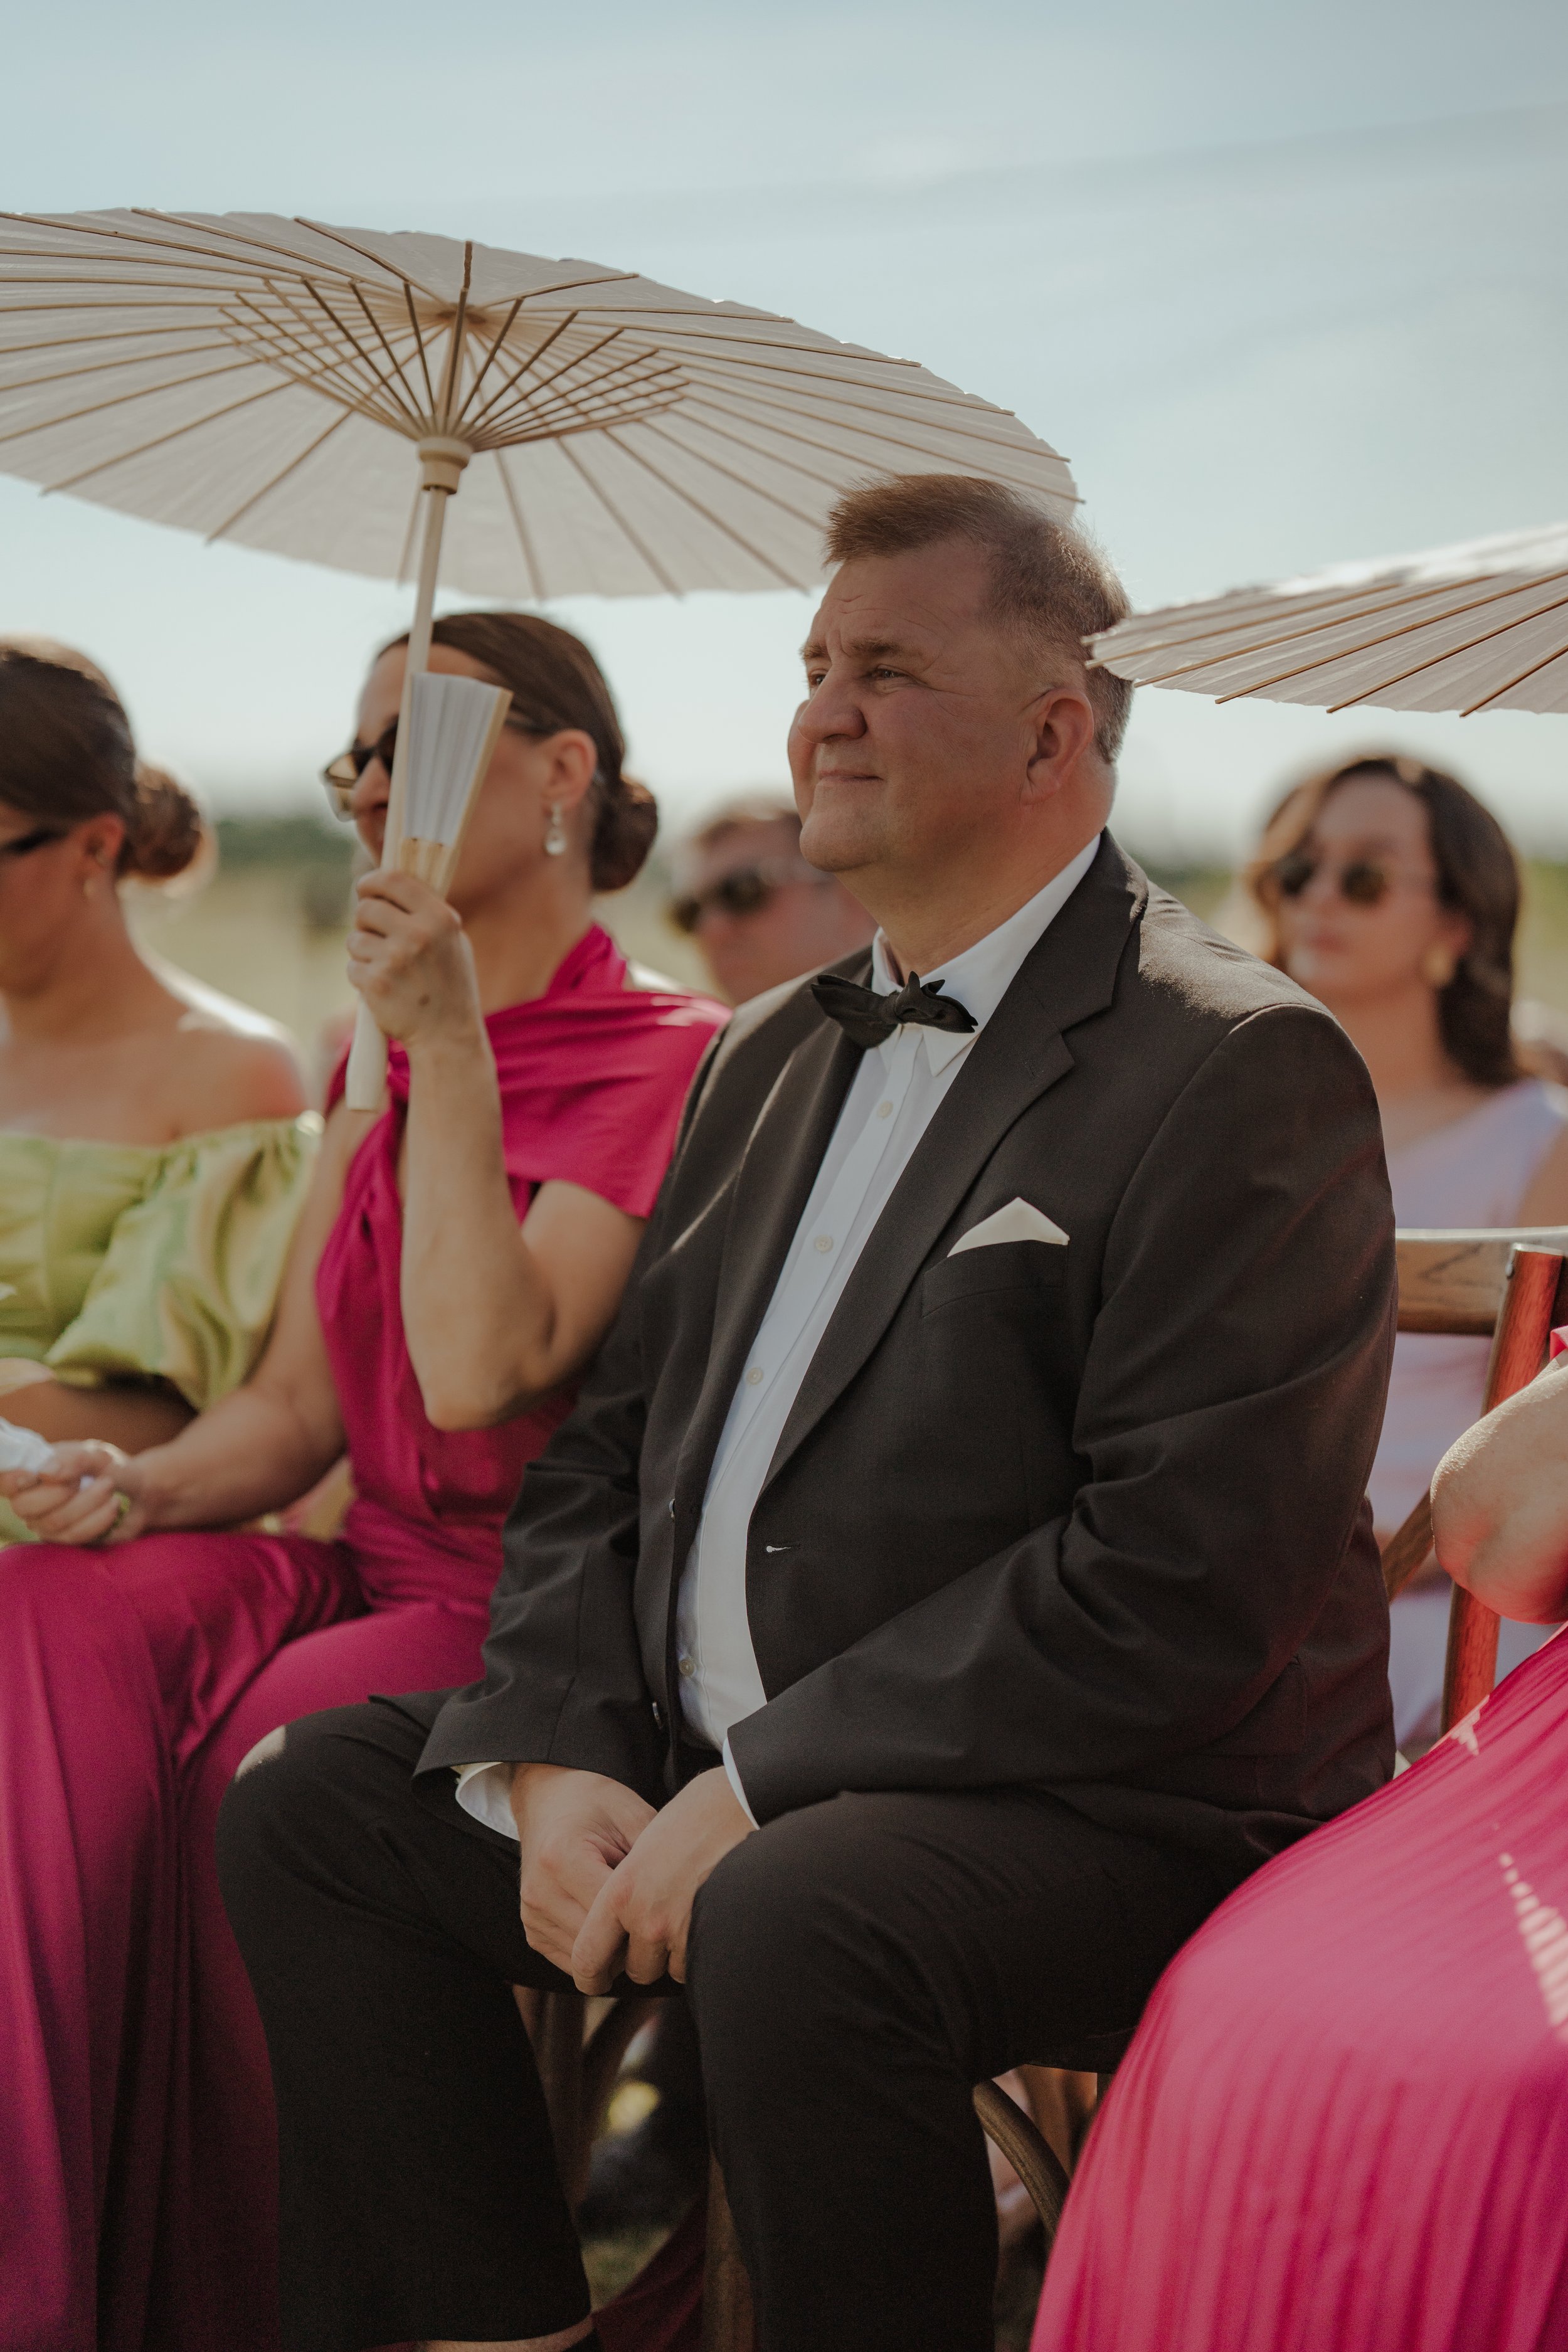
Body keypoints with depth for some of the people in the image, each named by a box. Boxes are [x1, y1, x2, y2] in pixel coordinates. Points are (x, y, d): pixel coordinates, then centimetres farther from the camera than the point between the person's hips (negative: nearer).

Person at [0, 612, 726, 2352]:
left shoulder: (672, 1062, -6)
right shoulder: (371, 1076, 17)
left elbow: (480, 1374, -18)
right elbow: (295, 1406, 15)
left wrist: (452, 1052, -17)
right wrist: (143, 1487, -5)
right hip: (365, 1573, 6)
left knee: (270, 1754, -32)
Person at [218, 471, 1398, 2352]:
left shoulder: (1239, 1070, -12)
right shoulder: (770, 1056, 15)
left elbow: (1176, 1582, -21)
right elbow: (606, 1449, 15)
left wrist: (758, 1794, -20)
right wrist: (557, 1758, -4)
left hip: (1114, 1810, -8)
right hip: (699, 1772, 8)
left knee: (792, 1930, -35)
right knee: (307, 1810, 1)